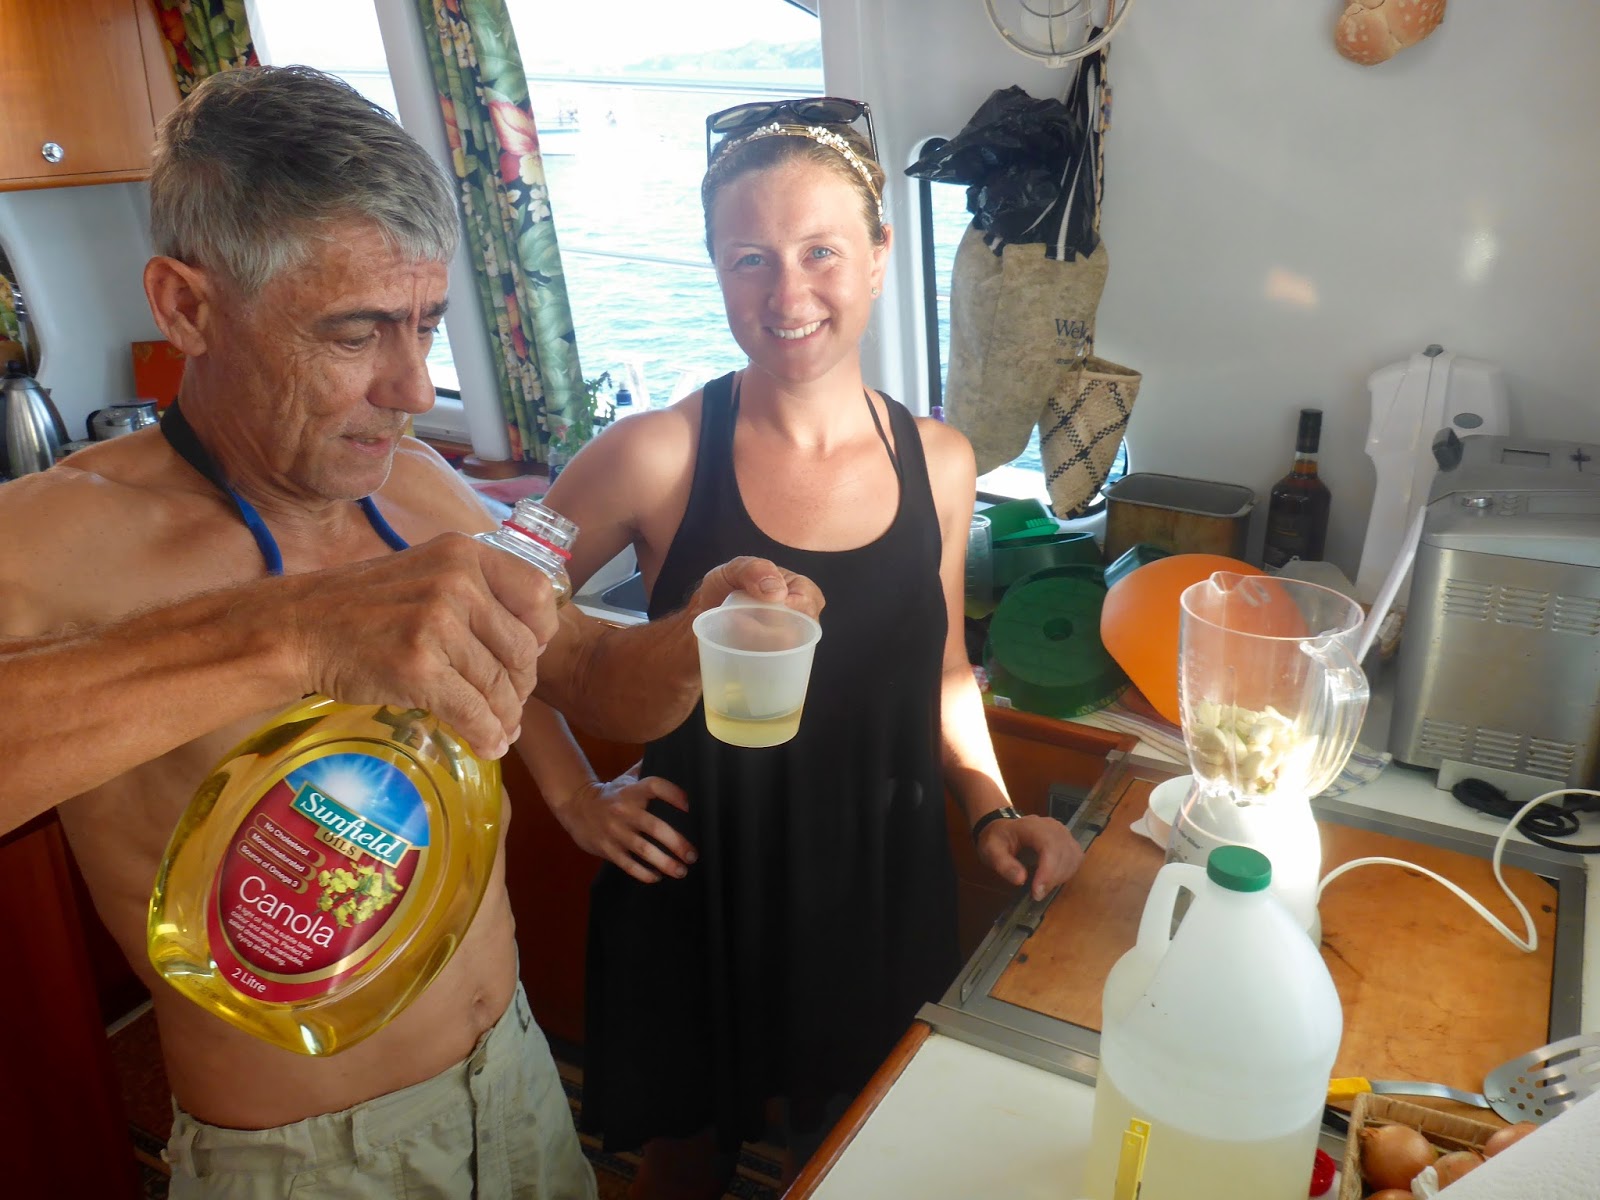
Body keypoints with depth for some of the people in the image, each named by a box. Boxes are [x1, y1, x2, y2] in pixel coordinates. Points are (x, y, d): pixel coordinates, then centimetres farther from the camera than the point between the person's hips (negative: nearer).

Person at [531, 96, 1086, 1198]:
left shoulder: (939, 463, -6)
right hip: (698, 889, -2)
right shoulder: (659, 456, -17)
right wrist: (574, 795, -8)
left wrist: (994, 811, -2)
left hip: (885, 892, 3)